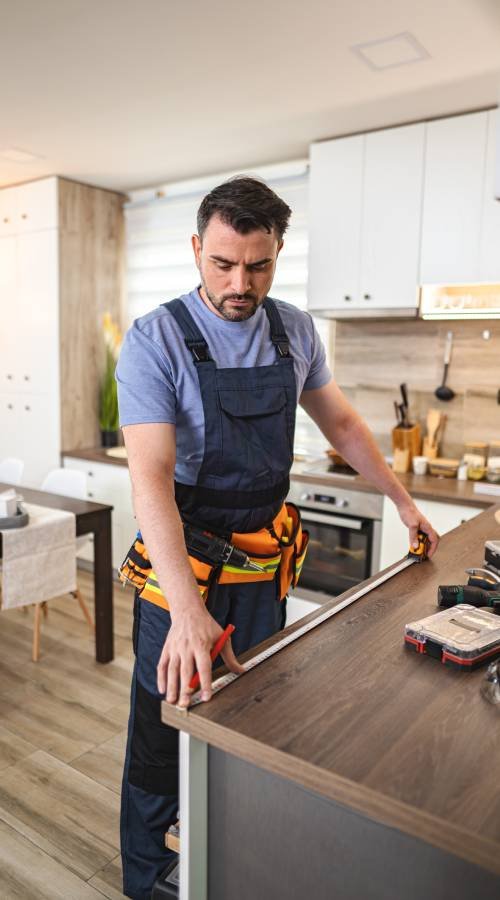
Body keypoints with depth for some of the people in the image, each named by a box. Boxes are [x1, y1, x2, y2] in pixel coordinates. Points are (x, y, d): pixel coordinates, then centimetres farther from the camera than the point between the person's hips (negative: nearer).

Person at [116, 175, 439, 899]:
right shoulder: (154, 341, -19)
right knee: (170, 725, 10)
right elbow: (151, 477, -28)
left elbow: (340, 422, 12)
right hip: (183, 563, -5)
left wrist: (403, 501, 12)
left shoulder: (296, 332, -1)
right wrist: (187, 608, -39)